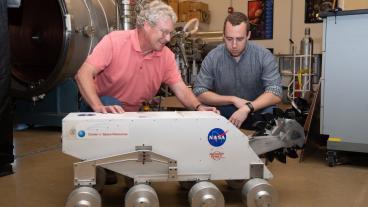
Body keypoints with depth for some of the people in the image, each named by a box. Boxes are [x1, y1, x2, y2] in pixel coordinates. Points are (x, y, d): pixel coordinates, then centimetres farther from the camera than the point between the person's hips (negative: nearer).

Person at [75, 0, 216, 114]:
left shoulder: (167, 56, -5)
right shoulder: (114, 41, -19)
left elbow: (180, 89, -4)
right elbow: (83, 75, -26)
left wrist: (199, 108, -25)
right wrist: (99, 107, -41)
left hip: (132, 115, 4)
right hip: (101, 108, -4)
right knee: (109, 103, -36)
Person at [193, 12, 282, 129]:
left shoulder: (264, 56, -10)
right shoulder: (212, 58, -7)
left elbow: (275, 93, -17)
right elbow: (199, 93, -8)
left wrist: (247, 108, -33)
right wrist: (233, 99, -18)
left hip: (256, 111, 0)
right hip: (222, 112, 1)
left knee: (270, 113, -32)